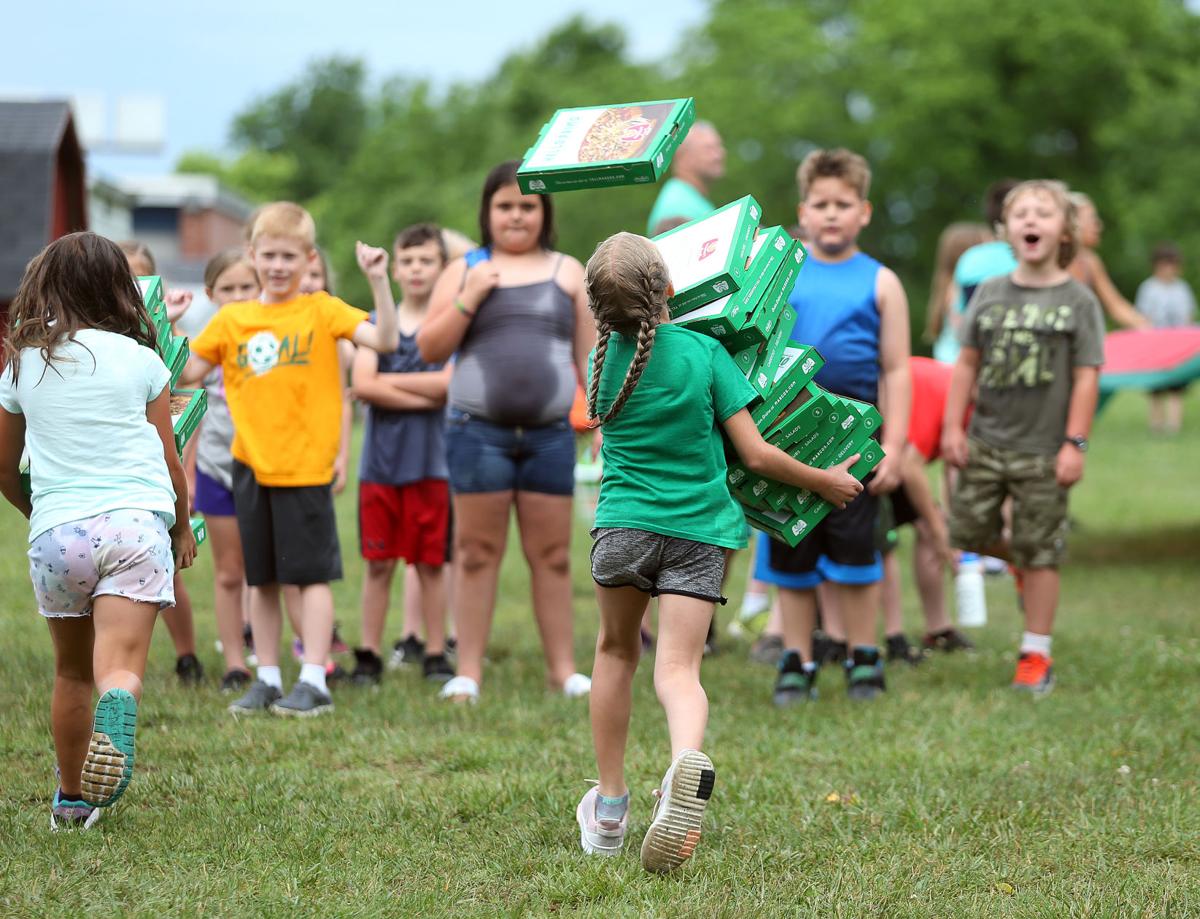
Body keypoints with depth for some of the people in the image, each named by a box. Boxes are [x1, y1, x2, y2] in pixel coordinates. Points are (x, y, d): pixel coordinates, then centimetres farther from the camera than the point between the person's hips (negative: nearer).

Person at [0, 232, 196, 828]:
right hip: (137, 520, -2)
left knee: (72, 671, 18)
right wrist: (184, 529, 30)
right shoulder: (139, 359, 7)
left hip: (57, 532, 2)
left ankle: (72, 798, 24)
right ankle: (115, 730, -45)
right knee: (120, 662, -13)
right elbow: (169, 460, 13)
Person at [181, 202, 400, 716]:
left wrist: (379, 283, -21)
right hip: (251, 464, 4)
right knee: (261, 577, 10)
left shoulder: (321, 311, -1)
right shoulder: (232, 320, 8)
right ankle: (268, 679, 18)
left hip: (305, 465, -4)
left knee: (312, 573, -1)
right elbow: (187, 372, 13)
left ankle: (313, 682, 2)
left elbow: (385, 340, -12)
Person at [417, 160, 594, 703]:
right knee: (477, 552, 1)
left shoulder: (568, 272, 12)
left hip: (550, 434, 1)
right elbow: (430, 349, 5)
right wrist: (467, 301, -8)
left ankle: (563, 668, 9)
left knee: (552, 555, 4)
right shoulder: (465, 271, 9)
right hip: (478, 431, -1)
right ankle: (468, 672, 4)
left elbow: (589, 355, 12)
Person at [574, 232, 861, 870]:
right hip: (699, 530, -1)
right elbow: (755, 454, -5)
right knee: (678, 667, -5)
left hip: (624, 524, 2)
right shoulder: (703, 353, -6)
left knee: (616, 651, 21)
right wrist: (824, 482, 9)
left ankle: (608, 811, 25)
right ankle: (687, 761, -39)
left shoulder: (601, 362, 2)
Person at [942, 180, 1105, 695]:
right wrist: (953, 427, 2)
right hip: (985, 444, 3)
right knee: (965, 536, 2)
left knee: (1038, 553, 3)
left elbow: (1086, 377, -4)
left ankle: (1035, 654, 11)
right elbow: (968, 363, 8)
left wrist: (1075, 444, -9)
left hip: (1043, 450, -3)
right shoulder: (990, 293, 5)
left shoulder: (1078, 301, -3)